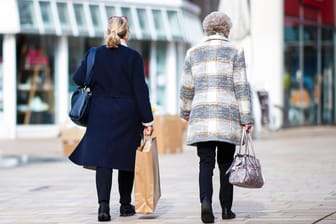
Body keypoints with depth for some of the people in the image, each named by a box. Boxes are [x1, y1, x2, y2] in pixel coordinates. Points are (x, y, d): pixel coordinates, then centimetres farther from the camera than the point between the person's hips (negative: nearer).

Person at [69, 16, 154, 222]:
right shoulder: (133, 57, -7)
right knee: (126, 159, 12)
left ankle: (104, 205, -15)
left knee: (102, 160, -1)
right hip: (127, 116, -2)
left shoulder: (95, 54, 1)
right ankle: (126, 205, 20)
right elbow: (140, 90, -9)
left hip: (100, 114, 2)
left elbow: (78, 78, 2)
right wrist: (147, 120, -5)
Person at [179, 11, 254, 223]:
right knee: (226, 163, 9)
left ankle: (206, 200, -22)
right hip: (228, 116, -1)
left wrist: (186, 112, 30)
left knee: (206, 162, 0)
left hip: (201, 115, 1)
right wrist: (246, 118, -2)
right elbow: (242, 87, -2)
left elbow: (186, 88, 15)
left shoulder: (194, 52, 10)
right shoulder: (235, 51, 2)